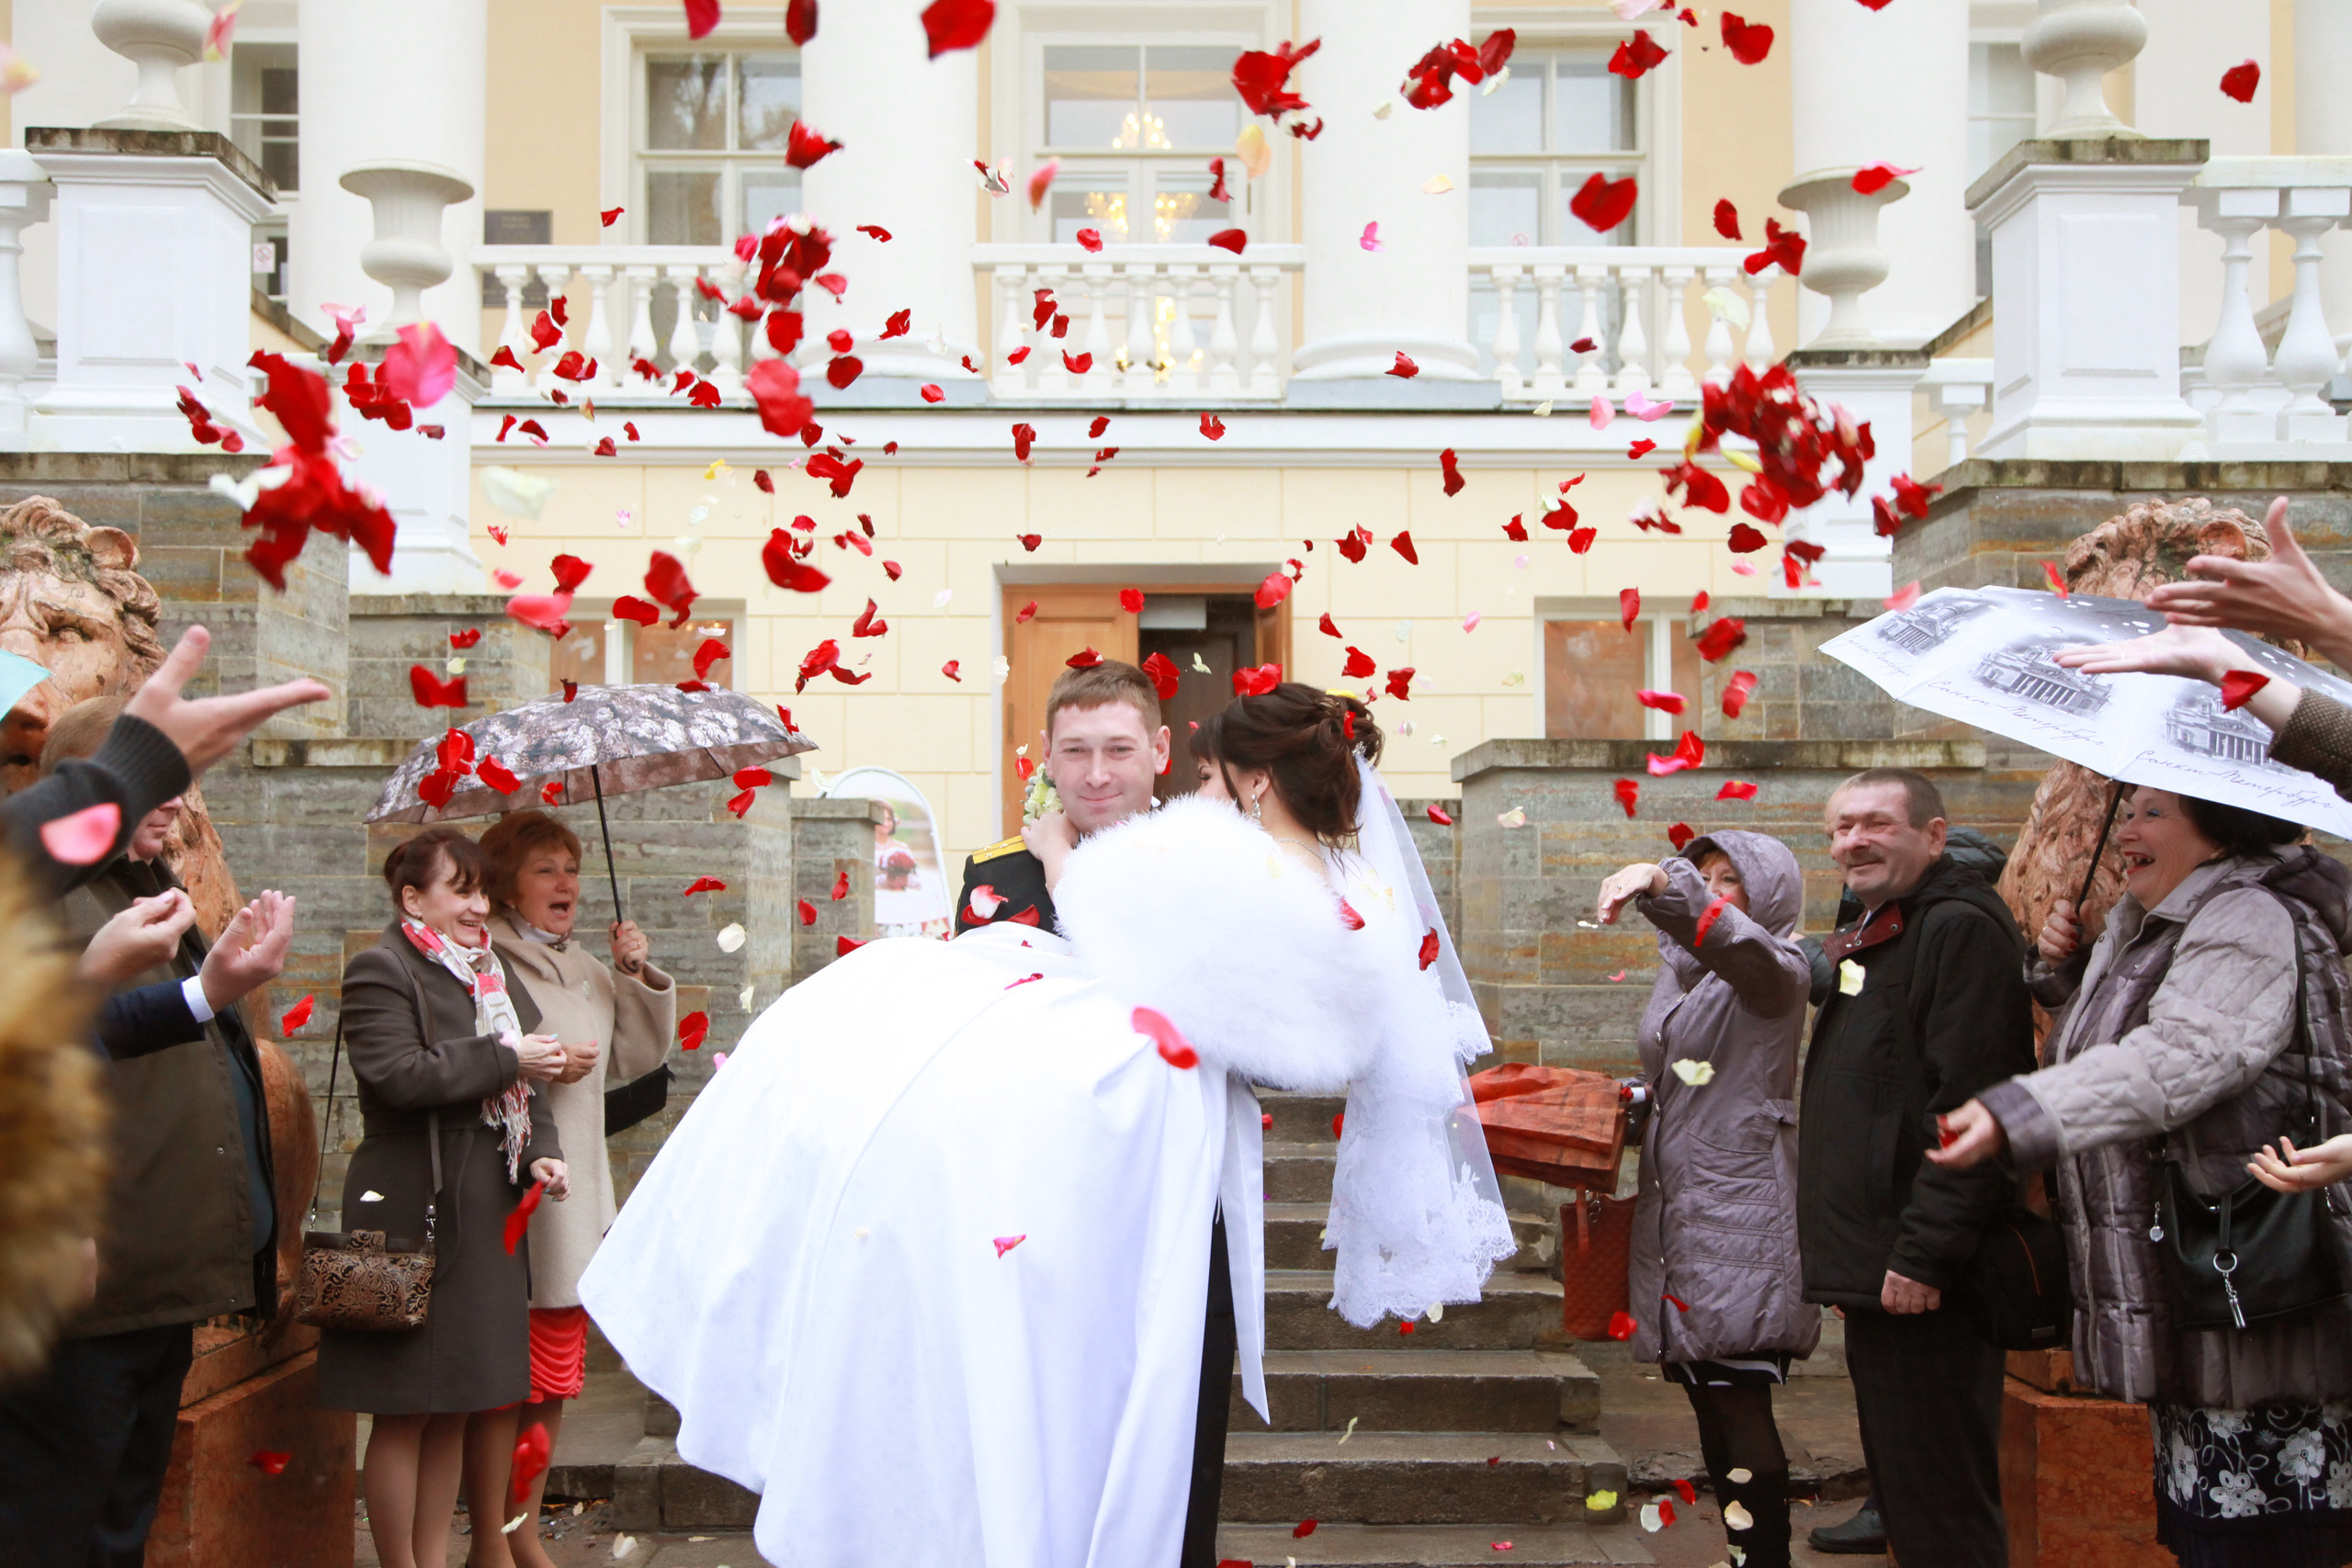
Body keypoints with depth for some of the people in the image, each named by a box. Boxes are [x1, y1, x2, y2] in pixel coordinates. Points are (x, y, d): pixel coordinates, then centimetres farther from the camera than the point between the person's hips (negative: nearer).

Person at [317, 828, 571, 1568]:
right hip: (416, 1215, -8)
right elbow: (397, 1073, -22)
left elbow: (521, 1087, 20)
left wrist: (542, 1152, 2)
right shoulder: (381, 970, -7)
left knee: (454, 1409, 12)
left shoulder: (489, 975, 19)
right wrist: (504, 1059, -16)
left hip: (488, 1217, 8)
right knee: (406, 1412, -2)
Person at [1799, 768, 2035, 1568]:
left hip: (1921, 1283, -11)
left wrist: (1924, 1254, -24)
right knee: (1900, 1493, 18)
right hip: (1874, 1268, 11)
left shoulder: (1960, 930, -14)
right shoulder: (1873, 939, 19)